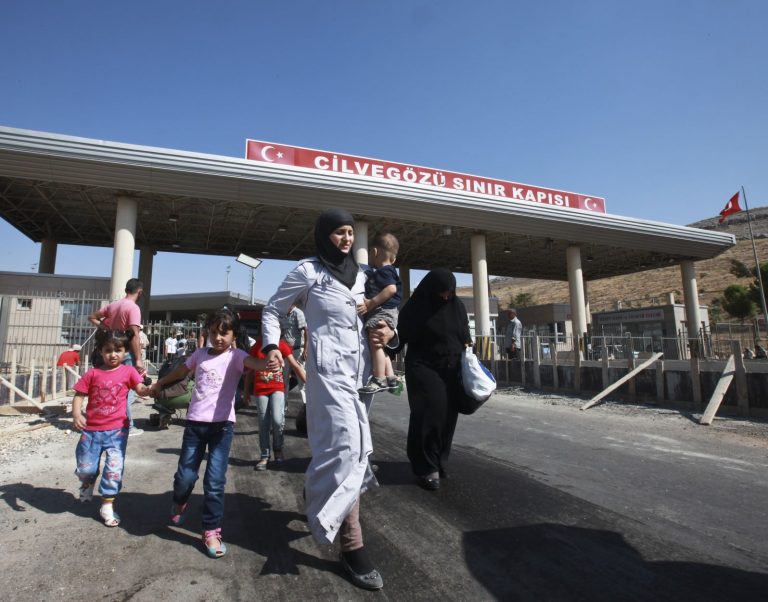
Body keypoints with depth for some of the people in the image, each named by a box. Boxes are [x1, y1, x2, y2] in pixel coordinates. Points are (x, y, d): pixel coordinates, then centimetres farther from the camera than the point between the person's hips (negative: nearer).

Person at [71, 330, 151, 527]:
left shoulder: (128, 371, -4)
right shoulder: (93, 374, -1)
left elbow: (140, 389, -15)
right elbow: (79, 396, 1)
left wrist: (150, 389, -38)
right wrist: (76, 414, -17)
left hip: (117, 430, -2)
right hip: (91, 429, 2)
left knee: (114, 469, 0)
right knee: (85, 468, 14)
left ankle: (107, 505, 18)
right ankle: (88, 483, 50)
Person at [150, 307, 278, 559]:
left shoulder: (235, 356, -7)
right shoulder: (200, 354, 7)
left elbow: (251, 362, -31)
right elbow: (181, 370, 26)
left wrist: (267, 364, -54)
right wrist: (159, 383, 41)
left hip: (222, 424, -3)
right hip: (195, 422, 4)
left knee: (215, 481, -4)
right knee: (185, 476, 8)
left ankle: (211, 531, 14)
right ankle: (179, 504, 44)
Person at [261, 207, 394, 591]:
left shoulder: (360, 275, 15)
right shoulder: (308, 271, -1)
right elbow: (272, 310, 6)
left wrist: (387, 331, 1)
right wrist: (271, 346, -9)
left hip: (361, 365, 7)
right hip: (329, 365, -7)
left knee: (355, 445, 14)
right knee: (346, 445, -12)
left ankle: (315, 494, 41)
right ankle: (352, 546, -1)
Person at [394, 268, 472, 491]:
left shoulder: (457, 306, 7)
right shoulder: (415, 307, -6)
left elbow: (465, 333, 17)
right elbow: (402, 335, -3)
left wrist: (467, 344, 1)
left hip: (452, 369, 5)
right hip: (424, 367, -5)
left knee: (447, 416, 5)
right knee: (431, 414, -14)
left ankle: (438, 463, 21)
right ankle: (426, 468, -3)